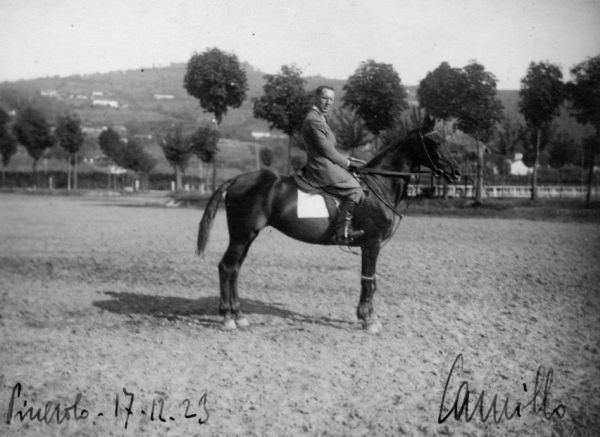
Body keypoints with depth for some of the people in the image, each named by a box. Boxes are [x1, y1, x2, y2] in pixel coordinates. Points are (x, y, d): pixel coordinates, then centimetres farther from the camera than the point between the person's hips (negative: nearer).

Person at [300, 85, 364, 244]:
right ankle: (343, 232, -22)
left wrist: (346, 160, 15)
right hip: (322, 168, -11)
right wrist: (347, 163, -7)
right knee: (354, 189, -16)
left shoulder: (320, 118, 19)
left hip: (322, 166, 11)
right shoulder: (314, 120, -16)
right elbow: (326, 149, -18)